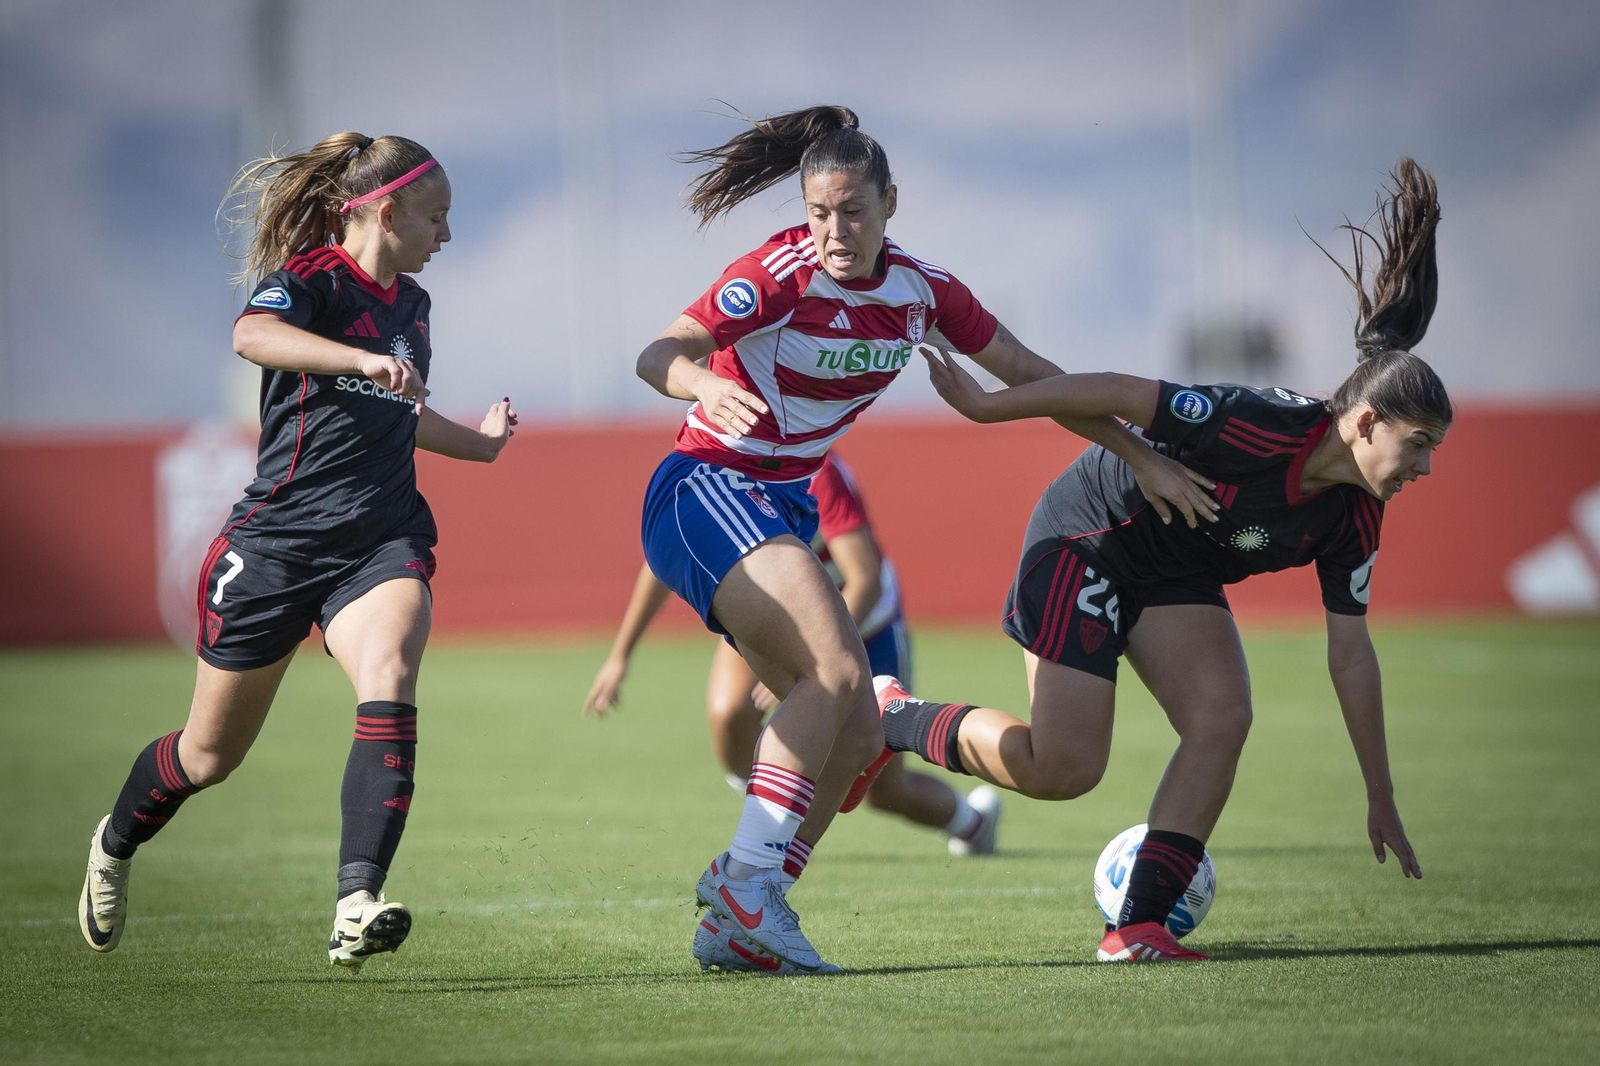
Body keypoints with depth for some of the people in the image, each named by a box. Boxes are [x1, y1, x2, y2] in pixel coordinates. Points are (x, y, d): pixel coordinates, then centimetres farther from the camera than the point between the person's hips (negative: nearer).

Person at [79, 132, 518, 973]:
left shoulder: (410, 303, 15)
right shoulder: (310, 278, -9)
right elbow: (254, 336, -35)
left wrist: (478, 444, 43)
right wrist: (362, 360, -48)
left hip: (382, 540, 5)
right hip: (276, 539, -5)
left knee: (389, 679, -28)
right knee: (212, 753, 10)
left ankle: (357, 904, -38)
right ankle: (116, 843, 43)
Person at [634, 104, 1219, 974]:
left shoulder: (920, 289, 2)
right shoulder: (782, 274, -17)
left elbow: (1029, 375, 10)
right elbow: (658, 355, -24)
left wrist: (1142, 458, 9)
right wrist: (703, 383, -48)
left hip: (783, 510, 8)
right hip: (708, 490, -7)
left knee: (855, 732, -2)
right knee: (838, 669, -27)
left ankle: (735, 918, 0)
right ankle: (747, 883, -26)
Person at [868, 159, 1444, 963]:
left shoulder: (1354, 519, -8)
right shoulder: (1263, 428, -31)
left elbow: (1350, 656, 0)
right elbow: (1122, 395, -26)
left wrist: (1380, 799, 2)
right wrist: (986, 407, -21)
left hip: (1176, 574, 7)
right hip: (1085, 535, -7)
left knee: (1221, 715, -17)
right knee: (1063, 767, -13)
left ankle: (1137, 926, -13)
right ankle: (893, 720, 12)